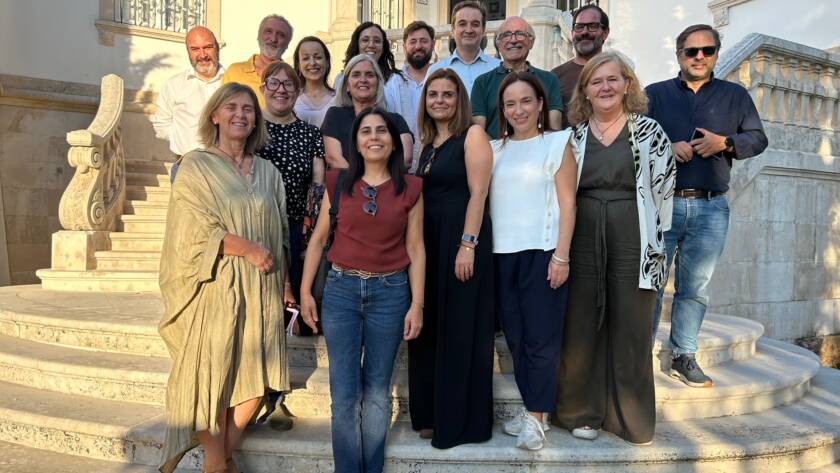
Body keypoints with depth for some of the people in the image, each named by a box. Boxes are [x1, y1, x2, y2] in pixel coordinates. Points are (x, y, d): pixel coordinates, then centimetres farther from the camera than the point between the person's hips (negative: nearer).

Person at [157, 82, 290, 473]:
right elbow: (195, 229, -9)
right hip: (215, 288, -4)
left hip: (261, 290, 4)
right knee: (213, 378, 1)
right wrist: (246, 248, -15)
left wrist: (280, 278, 5)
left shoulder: (267, 172, 13)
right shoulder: (195, 166, 1)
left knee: (255, 380, 5)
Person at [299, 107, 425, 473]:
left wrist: (417, 303, -2)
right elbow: (318, 239, 7)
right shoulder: (338, 182, 3)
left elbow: (415, 248, 2)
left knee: (377, 389, 11)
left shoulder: (410, 188, 1)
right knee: (344, 392, 3)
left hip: (390, 293, 0)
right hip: (341, 290, 1)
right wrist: (305, 291, 3)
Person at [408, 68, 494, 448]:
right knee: (428, 329, 11)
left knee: (460, 332, 0)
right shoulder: (428, 143, 17)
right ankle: (432, 414, 26)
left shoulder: (472, 134, -4)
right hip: (427, 242, 7)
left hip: (461, 241, -7)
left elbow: (478, 193, -13)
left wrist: (468, 245, -20)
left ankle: (461, 421, 14)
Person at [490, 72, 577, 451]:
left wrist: (561, 255, -11)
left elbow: (567, 203, -3)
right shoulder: (494, 149, 14)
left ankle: (535, 417, 10)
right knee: (515, 336, 8)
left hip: (541, 252, -4)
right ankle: (531, 410, 21)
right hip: (503, 254, 4)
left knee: (541, 336, -1)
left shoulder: (557, 143, 3)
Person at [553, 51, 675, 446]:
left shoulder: (649, 131, 2)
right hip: (583, 241, 2)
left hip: (633, 241, -2)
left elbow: (663, 190, 3)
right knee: (582, 327, 6)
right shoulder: (574, 135, 9)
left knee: (630, 330, 5)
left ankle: (631, 420, 21)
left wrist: (653, 242, 2)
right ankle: (582, 413, 21)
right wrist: (564, 244, 9)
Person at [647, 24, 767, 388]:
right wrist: (666, 149, -16)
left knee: (695, 287, 7)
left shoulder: (736, 96, 14)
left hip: (710, 208, 2)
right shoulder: (655, 94, 10)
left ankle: (683, 357, 17)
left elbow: (758, 139, 11)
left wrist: (724, 143, -8)